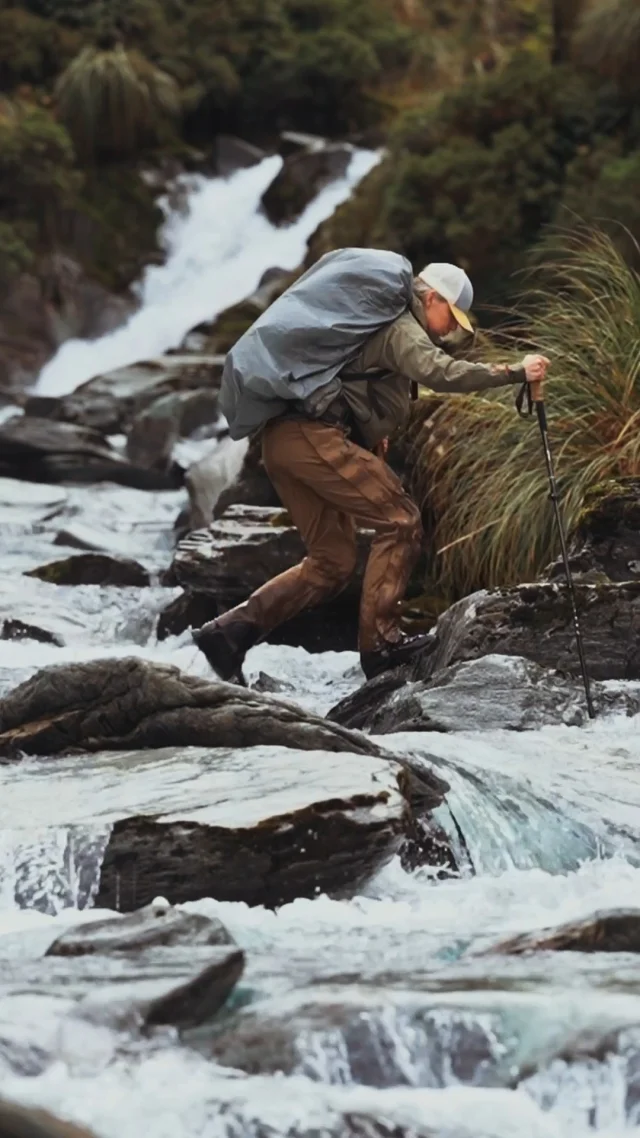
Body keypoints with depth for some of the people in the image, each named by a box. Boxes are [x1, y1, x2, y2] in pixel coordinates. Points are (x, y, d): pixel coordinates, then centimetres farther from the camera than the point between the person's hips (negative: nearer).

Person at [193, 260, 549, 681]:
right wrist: (515, 373, -23)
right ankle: (380, 640, -8)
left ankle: (231, 630, 3)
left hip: (283, 441, 10)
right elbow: (439, 372, -22)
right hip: (315, 438, -10)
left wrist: (371, 437, 21)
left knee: (332, 563, 10)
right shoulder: (401, 328, -3)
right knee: (400, 521, -7)